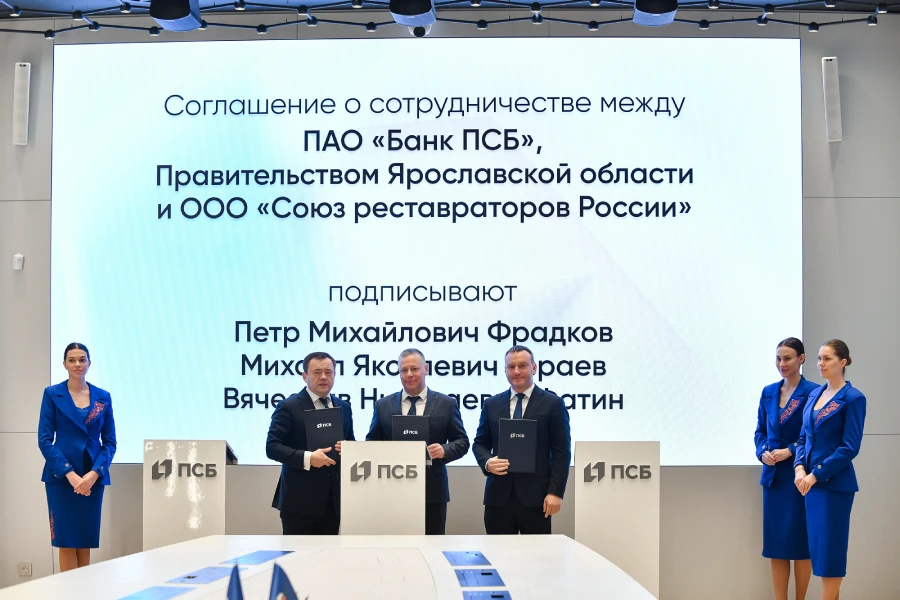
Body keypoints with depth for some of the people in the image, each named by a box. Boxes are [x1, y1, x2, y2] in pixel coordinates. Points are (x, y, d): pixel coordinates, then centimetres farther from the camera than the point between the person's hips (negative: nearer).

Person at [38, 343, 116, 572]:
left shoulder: (103, 397, 7)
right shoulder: (52, 394, 0)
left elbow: (110, 441, 6)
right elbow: (44, 439, -5)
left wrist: (95, 472, -11)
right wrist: (69, 473, -15)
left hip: (93, 477, 2)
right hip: (62, 476, -2)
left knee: (86, 541, 6)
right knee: (66, 540, -1)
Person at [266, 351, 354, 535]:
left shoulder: (344, 407, 13)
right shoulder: (289, 406, -5)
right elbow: (272, 447, -11)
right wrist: (307, 458, -24)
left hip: (332, 498, 5)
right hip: (300, 498, -5)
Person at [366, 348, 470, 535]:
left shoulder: (446, 404, 5)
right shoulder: (383, 405, 9)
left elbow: (461, 441, 5)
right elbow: (372, 442, 12)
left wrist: (445, 450, -15)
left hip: (432, 490, -1)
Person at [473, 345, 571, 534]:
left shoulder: (553, 404, 1)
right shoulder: (492, 404, 11)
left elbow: (561, 452, -2)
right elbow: (480, 443, 16)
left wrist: (555, 492, -9)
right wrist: (487, 462, -7)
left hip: (535, 495, -3)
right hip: (499, 494, 3)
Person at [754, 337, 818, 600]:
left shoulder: (812, 392, -8)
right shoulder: (768, 392, 10)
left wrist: (789, 451, -19)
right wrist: (763, 453, -6)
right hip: (773, 475, 5)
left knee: (800, 540, 3)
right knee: (775, 541, 7)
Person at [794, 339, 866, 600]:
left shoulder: (853, 398, -9)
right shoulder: (815, 393, 11)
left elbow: (850, 447, -14)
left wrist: (816, 474, -16)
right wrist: (800, 468, -6)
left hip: (835, 483, -7)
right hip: (811, 481, 7)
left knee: (830, 546, -1)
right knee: (817, 544, 10)